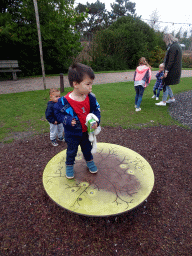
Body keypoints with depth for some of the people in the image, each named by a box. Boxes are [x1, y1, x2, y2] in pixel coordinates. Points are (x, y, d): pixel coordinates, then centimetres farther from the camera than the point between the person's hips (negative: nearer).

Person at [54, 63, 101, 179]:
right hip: (72, 134, -3)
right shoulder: (65, 101, -25)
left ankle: (90, 161, 52)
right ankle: (69, 165, 44)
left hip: (87, 131, 4)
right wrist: (68, 120, -27)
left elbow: (96, 110, -4)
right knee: (71, 151, 19)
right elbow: (58, 112, -12)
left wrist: (96, 121, -20)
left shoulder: (91, 98, -14)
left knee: (87, 148, 25)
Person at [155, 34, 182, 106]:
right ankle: (172, 98, 25)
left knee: (166, 84, -4)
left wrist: (166, 71, -22)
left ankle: (164, 101, 2)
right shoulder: (176, 46, 16)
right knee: (166, 84, 16)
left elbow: (171, 61, -22)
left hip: (172, 70, -10)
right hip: (174, 70, 10)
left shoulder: (173, 47, -17)